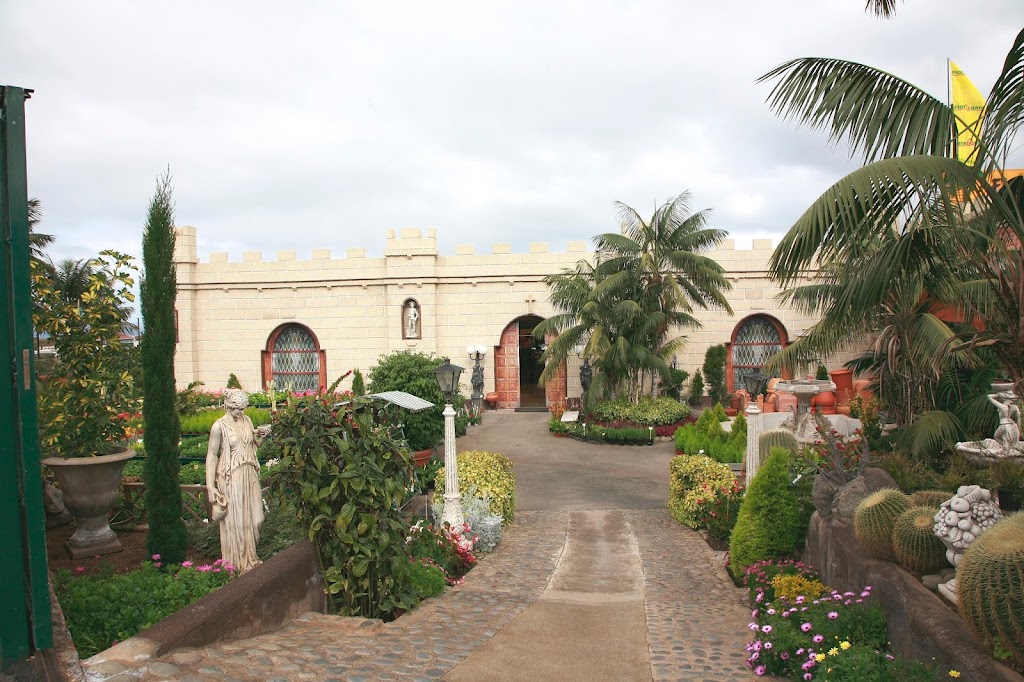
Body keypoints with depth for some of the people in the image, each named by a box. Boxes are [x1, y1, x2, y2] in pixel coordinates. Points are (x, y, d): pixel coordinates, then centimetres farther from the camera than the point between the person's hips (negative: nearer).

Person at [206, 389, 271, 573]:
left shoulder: (247, 420, 5)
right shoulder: (219, 426, -12)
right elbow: (211, 455, -10)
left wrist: (261, 435, -3)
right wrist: (210, 486, -14)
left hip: (250, 475, 6)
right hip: (231, 477, -5)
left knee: (255, 518, 10)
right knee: (235, 521, 4)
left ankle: (249, 556, 31)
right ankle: (237, 563, 21)